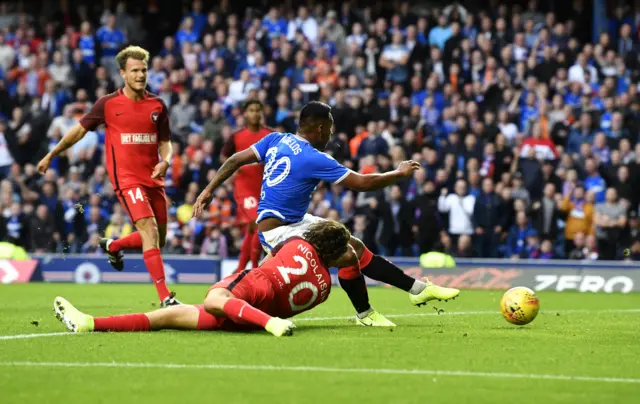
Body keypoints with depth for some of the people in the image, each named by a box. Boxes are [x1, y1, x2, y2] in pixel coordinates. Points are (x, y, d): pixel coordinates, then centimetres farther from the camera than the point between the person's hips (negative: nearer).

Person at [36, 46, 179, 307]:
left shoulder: (157, 105, 7)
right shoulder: (108, 104, -2)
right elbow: (80, 130, 10)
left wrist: (165, 161, -7)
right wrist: (51, 155, 16)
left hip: (153, 178, 5)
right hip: (126, 178, -5)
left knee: (158, 241, 12)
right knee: (149, 230, -21)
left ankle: (112, 246, 43)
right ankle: (165, 297, -25)